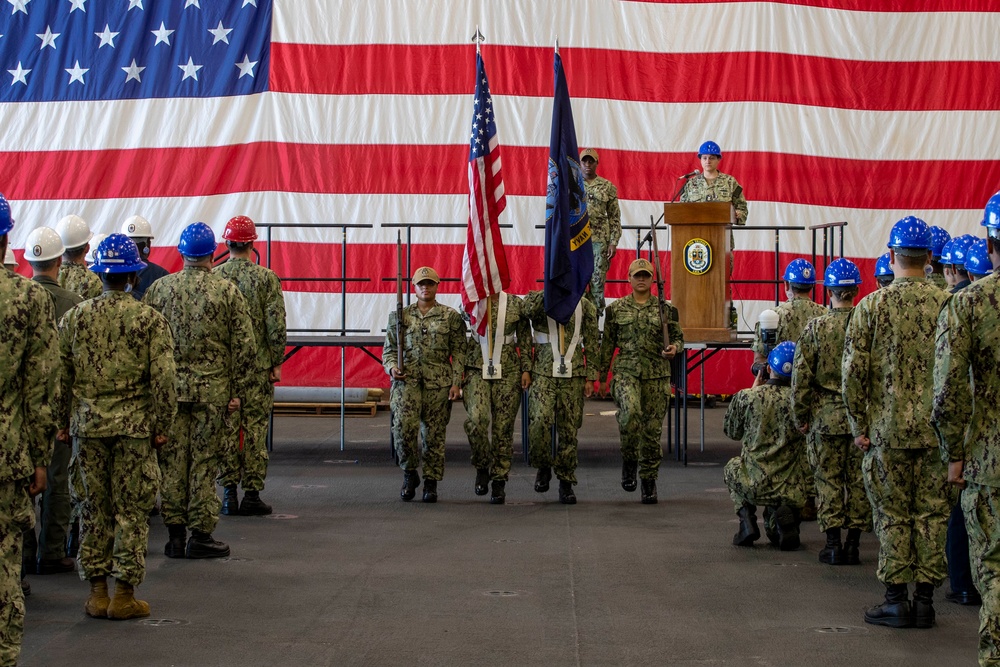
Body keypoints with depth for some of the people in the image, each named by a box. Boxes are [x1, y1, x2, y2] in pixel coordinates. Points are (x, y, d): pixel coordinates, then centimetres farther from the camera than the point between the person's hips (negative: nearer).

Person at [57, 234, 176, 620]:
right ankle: (124, 594, 6)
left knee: (93, 510, 10)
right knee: (132, 511, 4)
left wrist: (64, 424, 15)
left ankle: (97, 592, 14)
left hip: (87, 426, 3)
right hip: (134, 427, -3)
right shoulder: (150, 320, -6)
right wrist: (162, 426, 0)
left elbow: (60, 376, 6)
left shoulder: (74, 318, 3)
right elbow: (163, 379, -9)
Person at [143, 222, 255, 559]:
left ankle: (175, 535, 11)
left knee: (172, 461, 7)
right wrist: (237, 390, 4)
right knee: (204, 462, 3)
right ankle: (200, 535, 6)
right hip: (212, 390, -2)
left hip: (169, 389, 2)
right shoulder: (227, 291, -3)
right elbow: (245, 346, -4)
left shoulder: (160, 288, 1)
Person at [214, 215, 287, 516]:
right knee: (255, 429, 2)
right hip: (257, 366, -2)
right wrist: (276, 362, 1)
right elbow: (276, 325, -8)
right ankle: (252, 494, 3)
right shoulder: (266, 277, -7)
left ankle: (228, 493, 8)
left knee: (226, 429, 6)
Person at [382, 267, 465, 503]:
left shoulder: (451, 316, 8)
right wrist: (391, 367, -5)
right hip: (407, 379, 0)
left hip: (438, 382, 0)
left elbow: (459, 352, 5)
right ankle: (409, 473, 4)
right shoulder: (400, 315, 12)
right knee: (403, 425, -18)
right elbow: (389, 348, 16)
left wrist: (456, 383, -4)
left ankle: (431, 483, 14)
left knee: (434, 433, 1)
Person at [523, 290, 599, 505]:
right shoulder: (537, 299, 6)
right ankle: (543, 467, 7)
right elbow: (530, 309, -20)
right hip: (543, 374, -1)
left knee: (569, 430, 2)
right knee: (539, 423, -18)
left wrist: (590, 377, 5)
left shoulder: (584, 306, 10)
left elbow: (591, 344, 11)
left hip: (573, 376, 1)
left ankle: (566, 483, 13)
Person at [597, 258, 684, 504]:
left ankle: (649, 483, 15)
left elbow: (678, 336, 12)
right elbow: (607, 344, 12)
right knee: (630, 412, -29)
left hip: (657, 375, 1)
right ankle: (629, 460, -4)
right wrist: (602, 376, 12)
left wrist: (674, 348, -12)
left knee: (652, 429, 3)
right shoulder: (616, 309, 8)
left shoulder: (665, 308, 6)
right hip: (626, 372, -1)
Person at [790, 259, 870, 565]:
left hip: (826, 415, -1)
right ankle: (853, 543, 12)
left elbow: (801, 376, -6)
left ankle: (833, 544, 6)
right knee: (859, 479, 9)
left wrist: (800, 415, 4)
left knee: (829, 479, 6)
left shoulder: (815, 328, -7)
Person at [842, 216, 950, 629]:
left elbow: (854, 372, -6)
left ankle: (896, 600, 8)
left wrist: (859, 425, 3)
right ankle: (925, 600, 12)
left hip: (888, 428, -2)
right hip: (938, 429, 2)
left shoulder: (871, 307, -5)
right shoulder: (948, 304, -1)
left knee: (893, 515, 5)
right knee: (931, 514, 8)